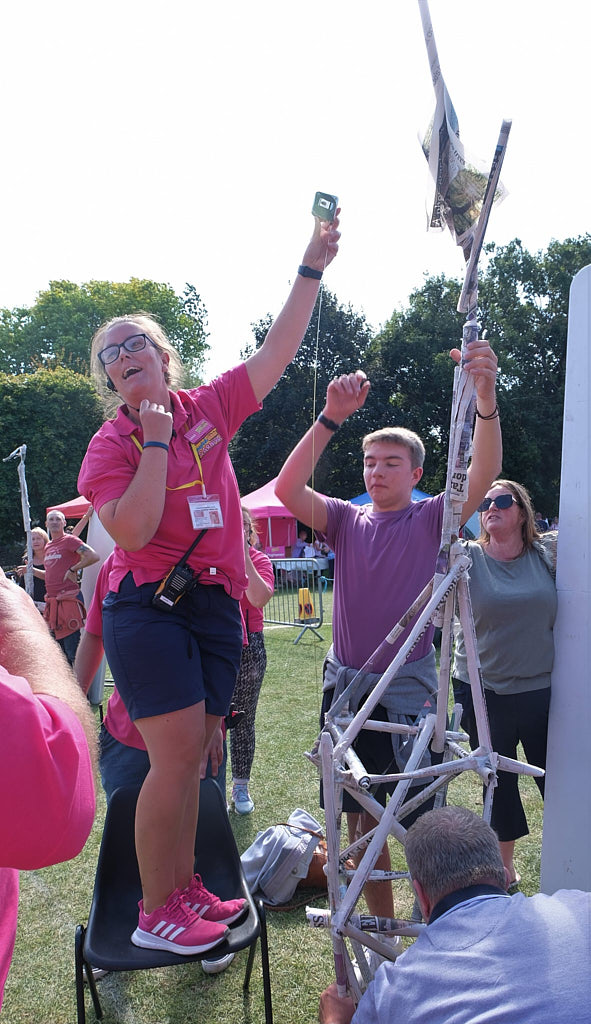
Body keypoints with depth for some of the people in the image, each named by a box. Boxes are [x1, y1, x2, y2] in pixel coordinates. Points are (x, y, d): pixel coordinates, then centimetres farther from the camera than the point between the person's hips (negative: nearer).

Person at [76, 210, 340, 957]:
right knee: (177, 756, -7)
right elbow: (132, 531, -18)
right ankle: (155, 911, 10)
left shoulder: (209, 409, 9)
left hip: (217, 608, 5)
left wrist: (312, 267, 7)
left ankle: (184, 888, 27)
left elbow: (277, 350, 9)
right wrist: (156, 441, -14)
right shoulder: (111, 443, -3)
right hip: (150, 606, -5)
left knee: (191, 758, 13)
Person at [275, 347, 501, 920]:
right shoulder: (348, 520, 4)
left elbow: (484, 472, -20)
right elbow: (287, 490, -12)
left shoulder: (432, 519, -3)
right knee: (361, 822, 15)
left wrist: (485, 397, -37)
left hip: (408, 694, -3)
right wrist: (330, 419, -22)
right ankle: (381, 927, 34)